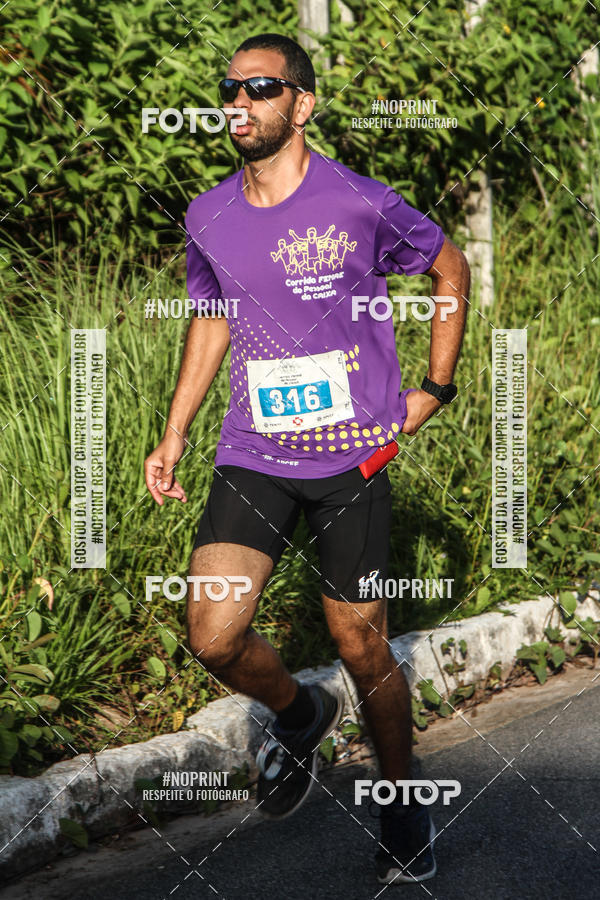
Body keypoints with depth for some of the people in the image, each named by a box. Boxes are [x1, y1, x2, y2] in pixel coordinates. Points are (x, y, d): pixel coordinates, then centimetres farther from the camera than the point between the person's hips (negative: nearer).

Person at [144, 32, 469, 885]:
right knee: (214, 638, -11)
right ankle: (299, 713, 23)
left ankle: (404, 803, 28)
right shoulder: (208, 217, 2)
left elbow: (451, 270, 7)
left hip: (352, 455, -3)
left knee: (362, 647, 3)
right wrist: (176, 432, 16)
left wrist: (434, 389, 4)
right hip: (253, 454, 3)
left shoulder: (361, 205, -10)